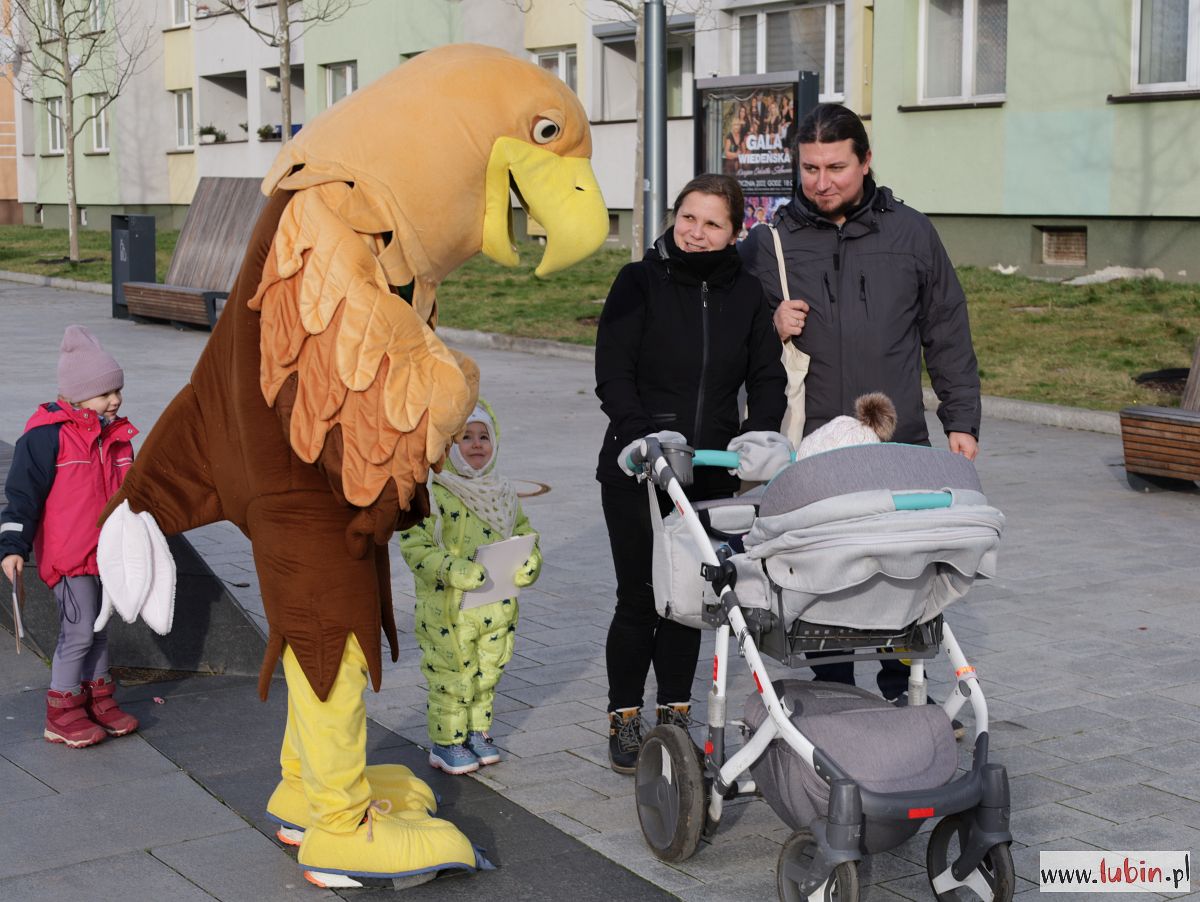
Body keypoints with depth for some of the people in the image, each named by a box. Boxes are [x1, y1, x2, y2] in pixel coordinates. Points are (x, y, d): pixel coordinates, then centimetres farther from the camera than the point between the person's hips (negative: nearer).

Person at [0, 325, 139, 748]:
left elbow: (129, 491, 22)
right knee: (79, 630, -6)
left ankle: (97, 699, 28)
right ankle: (62, 714, 6)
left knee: (99, 628, 16)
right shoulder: (48, 435, -15)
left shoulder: (116, 435, 8)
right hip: (67, 555, -7)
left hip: (107, 552, 7)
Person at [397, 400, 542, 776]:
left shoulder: (504, 494, 8)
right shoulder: (433, 496, -13)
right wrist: (454, 570, -28)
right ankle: (446, 741, 15)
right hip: (448, 610, -6)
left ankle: (478, 731, 34)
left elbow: (525, 533, 15)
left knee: (487, 674, 17)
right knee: (453, 678, 1)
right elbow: (415, 545, -17)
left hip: (497, 609, 6)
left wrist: (529, 562, -6)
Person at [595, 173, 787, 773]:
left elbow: (768, 378, 8)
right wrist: (642, 435, -23)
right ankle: (624, 720, 15)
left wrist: (757, 435, -10)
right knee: (639, 598, 0)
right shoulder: (639, 283, -4)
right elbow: (613, 375, -9)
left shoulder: (746, 294, 6)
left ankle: (675, 716, 24)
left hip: (710, 473, 3)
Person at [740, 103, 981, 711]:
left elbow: (947, 334, 13)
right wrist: (770, 329, -7)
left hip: (899, 447, 0)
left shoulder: (911, 233, 9)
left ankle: (901, 690, 23)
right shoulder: (768, 243, 6)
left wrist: (961, 420, 9)